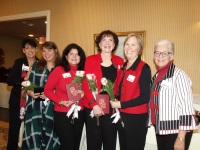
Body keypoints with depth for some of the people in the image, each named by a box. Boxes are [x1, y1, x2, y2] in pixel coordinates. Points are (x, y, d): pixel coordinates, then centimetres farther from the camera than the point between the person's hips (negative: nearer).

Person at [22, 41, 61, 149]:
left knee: (48, 136, 5)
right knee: (33, 137, 1)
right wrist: (30, 93, -9)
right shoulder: (36, 65, 10)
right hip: (34, 107, 1)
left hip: (51, 109, -1)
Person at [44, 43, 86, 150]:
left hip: (79, 114, 4)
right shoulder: (59, 70, -6)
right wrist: (60, 102, -16)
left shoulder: (83, 72, 3)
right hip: (62, 114, -4)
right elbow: (47, 90, -5)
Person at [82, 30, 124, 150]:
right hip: (93, 108, -1)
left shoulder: (120, 61, 7)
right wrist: (94, 104, -15)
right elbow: (86, 84, -6)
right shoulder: (90, 60, 0)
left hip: (112, 108, 2)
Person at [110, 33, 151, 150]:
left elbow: (145, 97, -18)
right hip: (122, 116, 7)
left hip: (137, 118, -6)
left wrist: (121, 105, -16)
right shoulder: (123, 67, 8)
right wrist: (114, 100, -4)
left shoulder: (144, 68, -12)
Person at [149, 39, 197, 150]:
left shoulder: (178, 75, -15)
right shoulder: (156, 76, 7)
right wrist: (151, 122, 12)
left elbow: (186, 107, -19)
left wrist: (181, 138, -19)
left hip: (176, 131, -6)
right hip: (160, 130, 7)